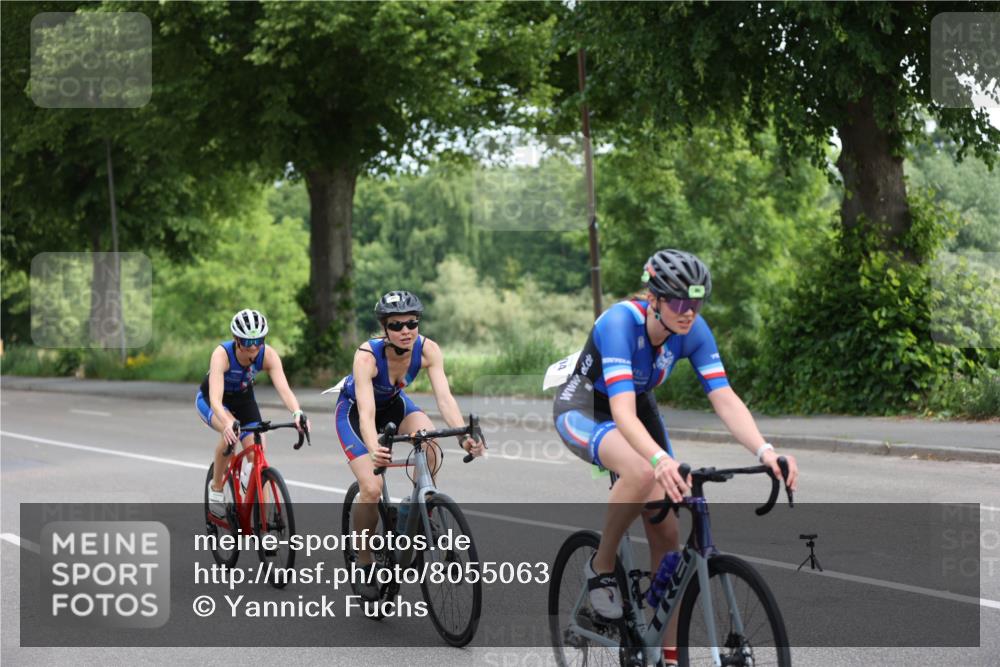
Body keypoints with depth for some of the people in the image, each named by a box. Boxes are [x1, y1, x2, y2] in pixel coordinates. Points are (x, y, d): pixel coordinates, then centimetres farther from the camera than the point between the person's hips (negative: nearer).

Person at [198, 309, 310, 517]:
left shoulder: (268, 355, -27)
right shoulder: (222, 354, -36)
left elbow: (284, 388, -38)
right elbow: (216, 399, -47)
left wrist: (297, 413, -59)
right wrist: (229, 423, -66)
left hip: (243, 398, 3)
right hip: (209, 399, -3)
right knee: (231, 432, -33)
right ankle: (216, 488, -10)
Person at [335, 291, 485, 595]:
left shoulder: (427, 349, -26)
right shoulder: (367, 355, -36)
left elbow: (444, 397, -34)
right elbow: (366, 412, -45)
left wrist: (464, 435, -51)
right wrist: (374, 449, -64)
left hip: (393, 403, 4)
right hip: (353, 410, -3)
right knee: (372, 488, -20)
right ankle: (364, 565, 1)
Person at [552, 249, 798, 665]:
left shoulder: (693, 331, -19)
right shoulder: (620, 322, -35)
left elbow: (725, 399, -26)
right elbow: (622, 412, -45)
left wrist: (765, 451, -42)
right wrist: (661, 459, -62)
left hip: (639, 408, 6)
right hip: (584, 409, -5)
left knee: (666, 534, -4)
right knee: (641, 473, -38)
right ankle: (601, 569, -13)